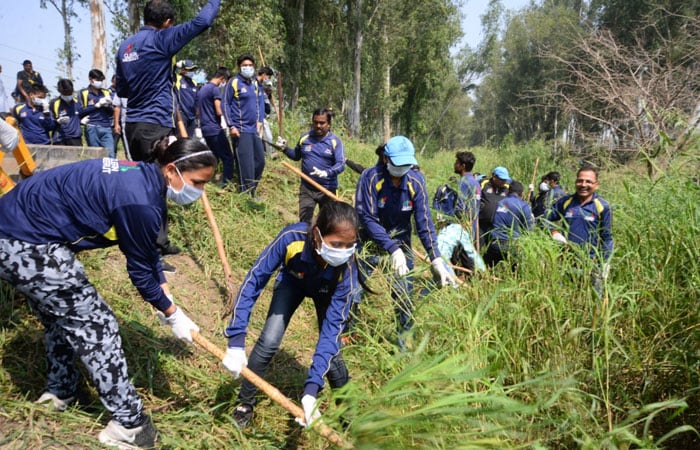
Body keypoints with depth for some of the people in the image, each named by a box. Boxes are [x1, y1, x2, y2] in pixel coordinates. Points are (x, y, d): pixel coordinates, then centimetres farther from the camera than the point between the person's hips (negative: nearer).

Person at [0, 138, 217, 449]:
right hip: (28, 246, -10)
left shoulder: (143, 178, 3)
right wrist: (172, 314, 0)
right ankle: (129, 424, 10)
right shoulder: (139, 200, -25)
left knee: (61, 314, 26)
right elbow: (140, 269, -13)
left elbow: (148, 253, 11)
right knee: (96, 324, -1)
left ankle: (60, 391, 47)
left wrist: (168, 302, 11)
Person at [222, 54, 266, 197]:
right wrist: (231, 126, -12)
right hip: (241, 130, -7)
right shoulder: (234, 82, -5)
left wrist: (260, 121, 6)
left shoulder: (256, 83, 13)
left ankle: (251, 191, 24)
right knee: (246, 164, -8)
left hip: (254, 129, 7)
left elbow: (261, 102, 20)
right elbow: (226, 104, -6)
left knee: (260, 161, 9)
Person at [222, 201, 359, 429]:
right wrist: (236, 342, -38)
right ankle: (245, 403, 11)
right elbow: (254, 280, -34)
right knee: (268, 342, -14)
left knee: (330, 352, -10)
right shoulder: (292, 237, -42)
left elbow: (332, 328, -37)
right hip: (292, 281, 0)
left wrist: (312, 388, -43)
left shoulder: (346, 269, -39)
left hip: (327, 291, 0)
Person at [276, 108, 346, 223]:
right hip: (306, 188, 2)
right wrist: (285, 148, -1)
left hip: (327, 189, -2)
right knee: (304, 221, 1)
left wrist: (326, 173, -35)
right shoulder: (305, 137, 2)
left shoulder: (335, 141, -9)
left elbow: (341, 164, -18)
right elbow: (296, 156, 18)